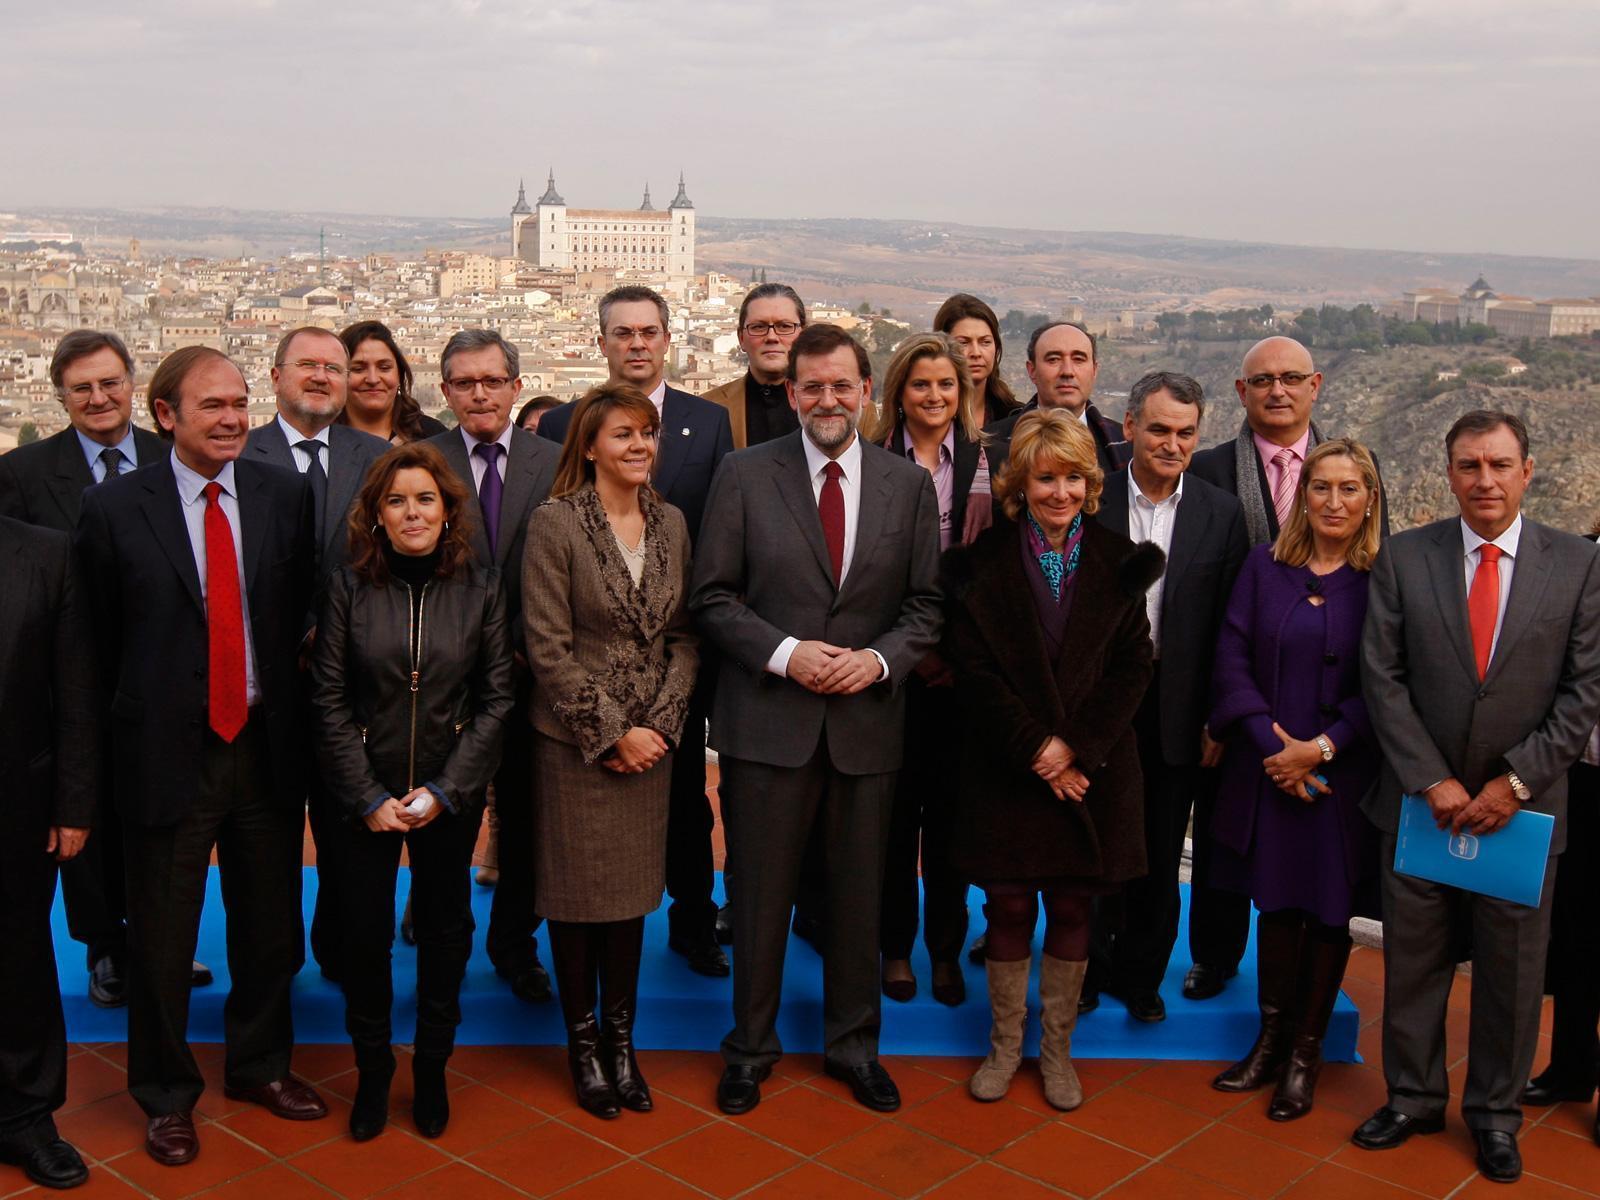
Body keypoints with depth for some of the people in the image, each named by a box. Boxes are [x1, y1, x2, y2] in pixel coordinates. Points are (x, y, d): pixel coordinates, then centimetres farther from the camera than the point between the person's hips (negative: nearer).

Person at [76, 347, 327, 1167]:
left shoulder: (284, 494, 0)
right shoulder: (114, 508, -7)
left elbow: (301, 608, 6)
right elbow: (102, 638, -1)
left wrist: (285, 697, 1)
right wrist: (141, 717, 1)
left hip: (267, 746, 3)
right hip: (168, 753, -3)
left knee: (270, 923, 16)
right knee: (162, 937, 9)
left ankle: (260, 1065, 38)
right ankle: (166, 1094, 29)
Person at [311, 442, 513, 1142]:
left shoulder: (480, 590, -3)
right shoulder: (349, 587, -5)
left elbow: (495, 700, -2)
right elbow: (329, 699, -4)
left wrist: (443, 791, -9)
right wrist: (369, 797, -8)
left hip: (451, 793, 1)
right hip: (367, 792, -1)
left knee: (444, 927, 10)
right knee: (364, 930, 4)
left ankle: (432, 1070, 27)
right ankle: (372, 1071, 24)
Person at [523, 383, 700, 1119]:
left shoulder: (671, 524, 6)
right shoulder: (554, 523, -9)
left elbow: (683, 635, 6)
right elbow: (549, 650, -12)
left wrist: (661, 723, -6)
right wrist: (612, 732, -13)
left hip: (649, 742, 4)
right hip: (575, 744, -4)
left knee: (634, 889, 11)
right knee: (578, 892, 6)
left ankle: (622, 1038, 25)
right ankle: (582, 1043, 22)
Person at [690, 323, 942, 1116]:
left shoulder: (910, 485, 5)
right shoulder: (745, 476, -1)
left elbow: (926, 603, 7)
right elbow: (713, 597, -2)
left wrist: (880, 659, -11)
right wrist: (784, 653, -15)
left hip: (868, 721, 2)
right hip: (767, 721, -2)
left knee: (860, 896, 13)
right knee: (761, 893, 8)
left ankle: (853, 1045, 31)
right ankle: (751, 1046, 26)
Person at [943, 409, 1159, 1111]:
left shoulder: (1117, 562, 4)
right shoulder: (983, 561, 0)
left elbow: (1132, 667, 0)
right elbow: (975, 670, -6)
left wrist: (1077, 747, -11)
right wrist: (1035, 748, -13)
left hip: (1094, 767, 1)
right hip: (1006, 768, -1)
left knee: (1072, 908, 7)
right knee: (1009, 908, 4)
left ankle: (1056, 1049, 22)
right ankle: (1004, 1046, 20)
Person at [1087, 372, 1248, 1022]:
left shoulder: (1221, 513, 0)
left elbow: (1230, 625, 0)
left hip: (1176, 710, 1)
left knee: (1159, 855, 12)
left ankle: (1141, 975, 29)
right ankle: (1089, 970, 27)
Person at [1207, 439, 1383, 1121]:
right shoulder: (1265, 567, 2)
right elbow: (1233, 656, -1)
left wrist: (1321, 747, -14)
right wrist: (1271, 743, -10)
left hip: (1344, 775, -2)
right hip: (1268, 769, 2)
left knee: (1330, 910, 6)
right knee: (1276, 902, 9)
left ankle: (1305, 1052, 20)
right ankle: (1270, 1039, 24)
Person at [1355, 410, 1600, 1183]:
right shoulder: (1402, 559, -2)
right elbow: (1383, 679, -4)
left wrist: (1515, 782, -11)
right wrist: (1432, 782, -11)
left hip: (1523, 807, 0)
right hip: (1421, 802, 0)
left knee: (1512, 973, 11)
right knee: (1412, 964, 12)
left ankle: (1494, 1113, 30)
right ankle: (1413, 1098, 31)